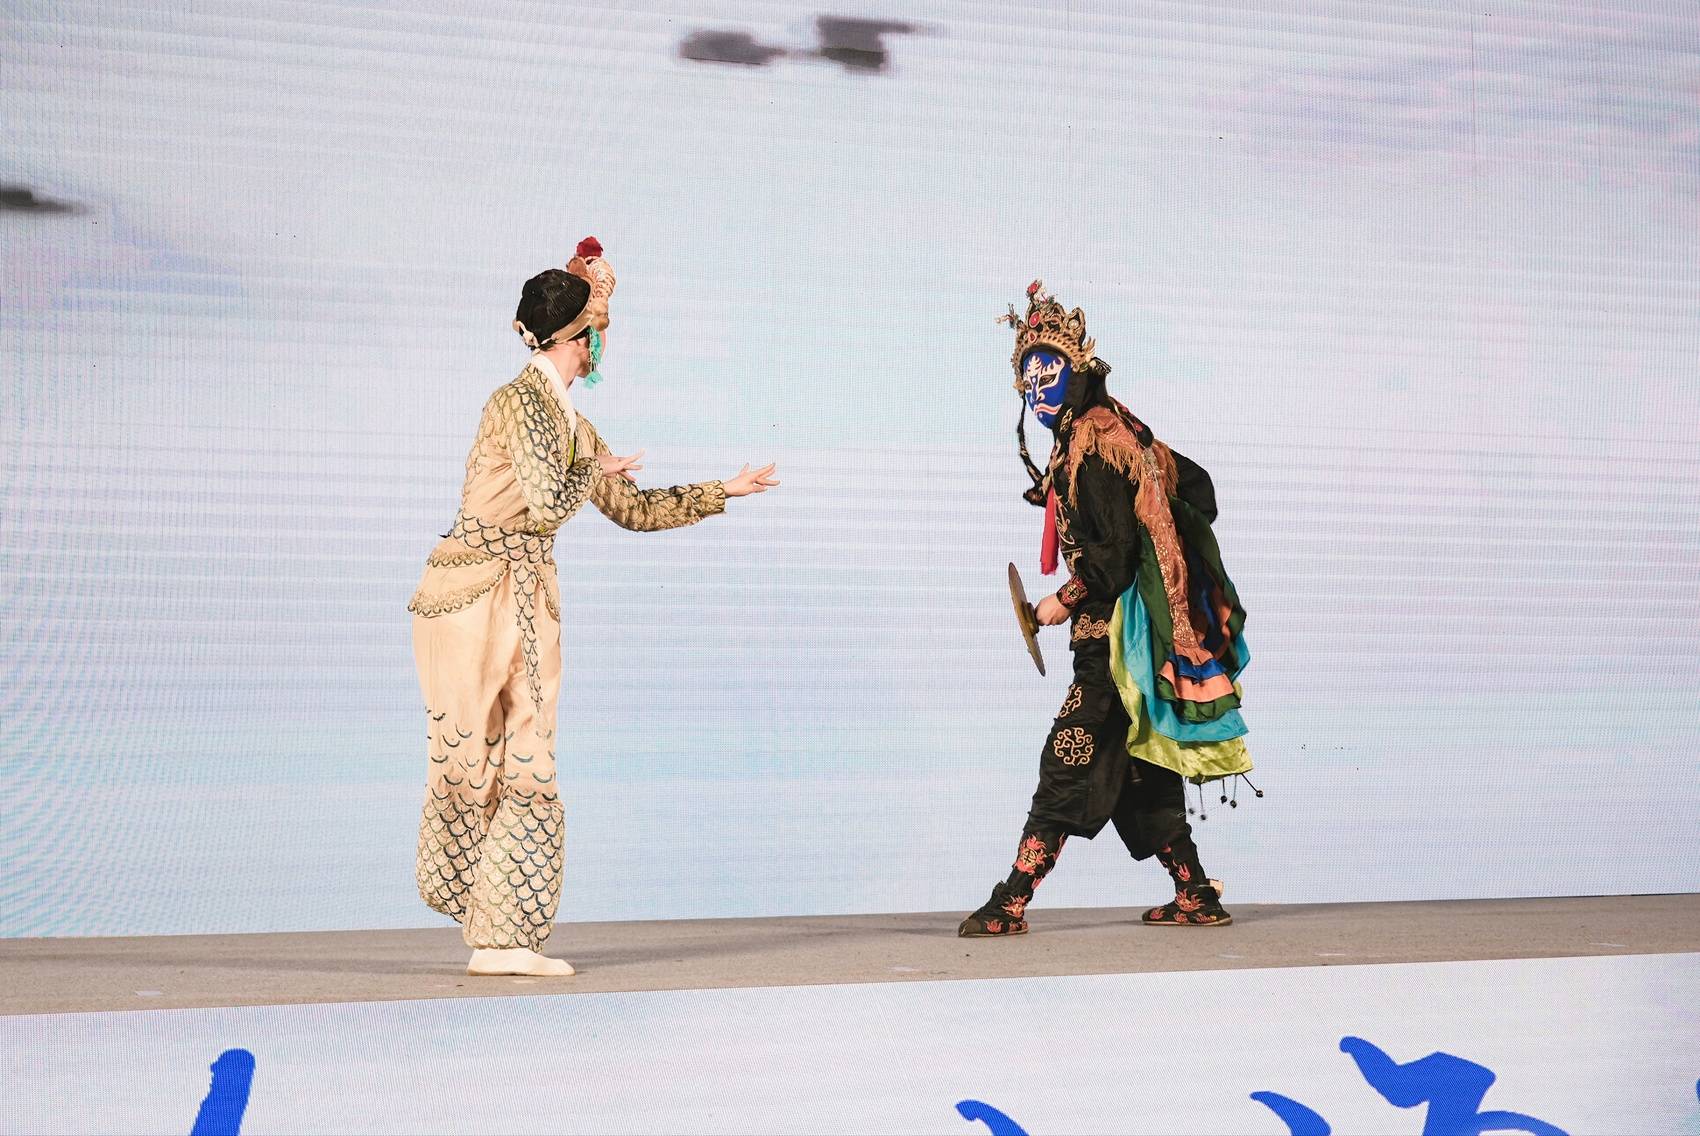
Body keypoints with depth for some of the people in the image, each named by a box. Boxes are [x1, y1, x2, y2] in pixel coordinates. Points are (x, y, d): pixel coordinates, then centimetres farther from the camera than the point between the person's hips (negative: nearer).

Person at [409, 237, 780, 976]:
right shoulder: (518, 403, -12)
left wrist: (724, 492, 26)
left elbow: (635, 510, 24)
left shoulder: (571, 423, 15)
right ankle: (493, 932, 16)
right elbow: (550, 504, -19)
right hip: (473, 594, -8)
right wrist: (596, 469, 0)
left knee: (527, 769, 2)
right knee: (470, 761, 0)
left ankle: (503, 940, 4)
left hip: (529, 602, 8)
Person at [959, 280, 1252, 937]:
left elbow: (1113, 553, -21)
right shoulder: (1119, 428, 13)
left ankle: (1011, 903, -10)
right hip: (1132, 635, 10)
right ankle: (1197, 895, 15)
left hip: (1114, 636, -10)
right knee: (1138, 768, 12)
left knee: (1068, 762, -10)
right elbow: (1195, 483, 22)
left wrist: (1062, 603, -9)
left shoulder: (1089, 446, -15)